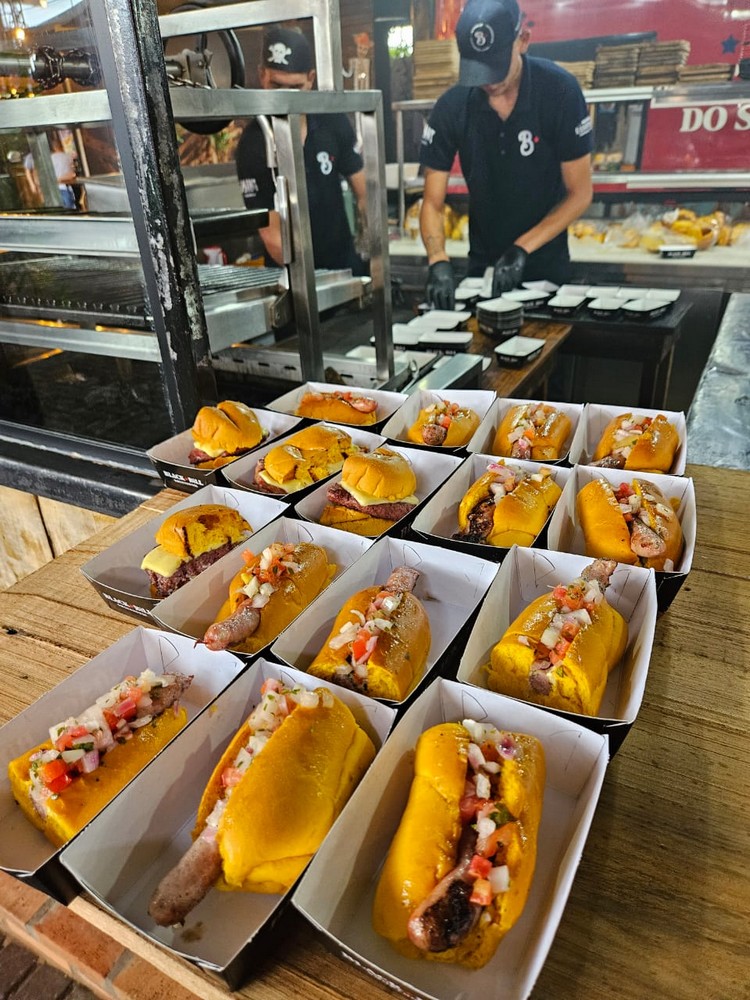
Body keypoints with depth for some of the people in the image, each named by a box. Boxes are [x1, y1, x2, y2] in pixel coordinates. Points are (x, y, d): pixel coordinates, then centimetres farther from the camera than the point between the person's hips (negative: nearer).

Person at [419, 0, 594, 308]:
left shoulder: (560, 91, -16)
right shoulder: (451, 107, -11)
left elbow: (580, 193, -12)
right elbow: (433, 203, -9)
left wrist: (522, 248, -22)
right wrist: (438, 262, -27)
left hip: (546, 264, -2)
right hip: (482, 263, 2)